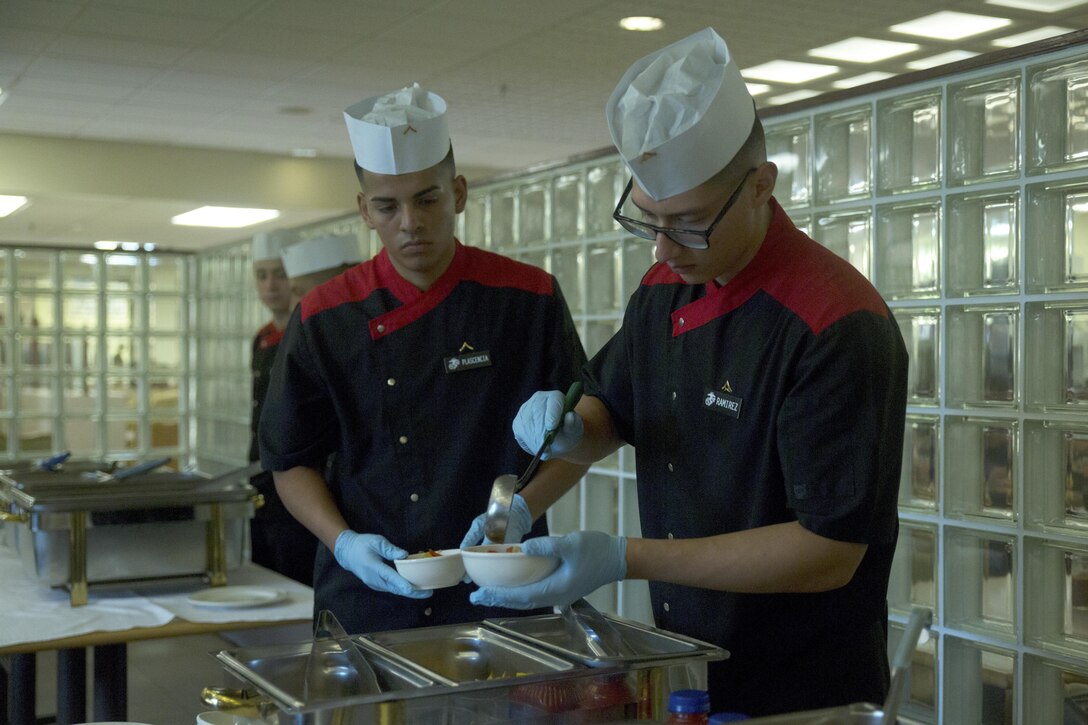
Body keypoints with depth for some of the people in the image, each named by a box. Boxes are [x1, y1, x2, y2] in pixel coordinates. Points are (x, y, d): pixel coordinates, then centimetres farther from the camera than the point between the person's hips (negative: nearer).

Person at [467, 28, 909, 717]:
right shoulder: (662, 290, 1)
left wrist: (626, 559, -29)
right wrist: (568, 430, -8)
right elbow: (608, 410, 17)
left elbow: (831, 550, -26)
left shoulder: (838, 326, -24)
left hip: (803, 695, -6)